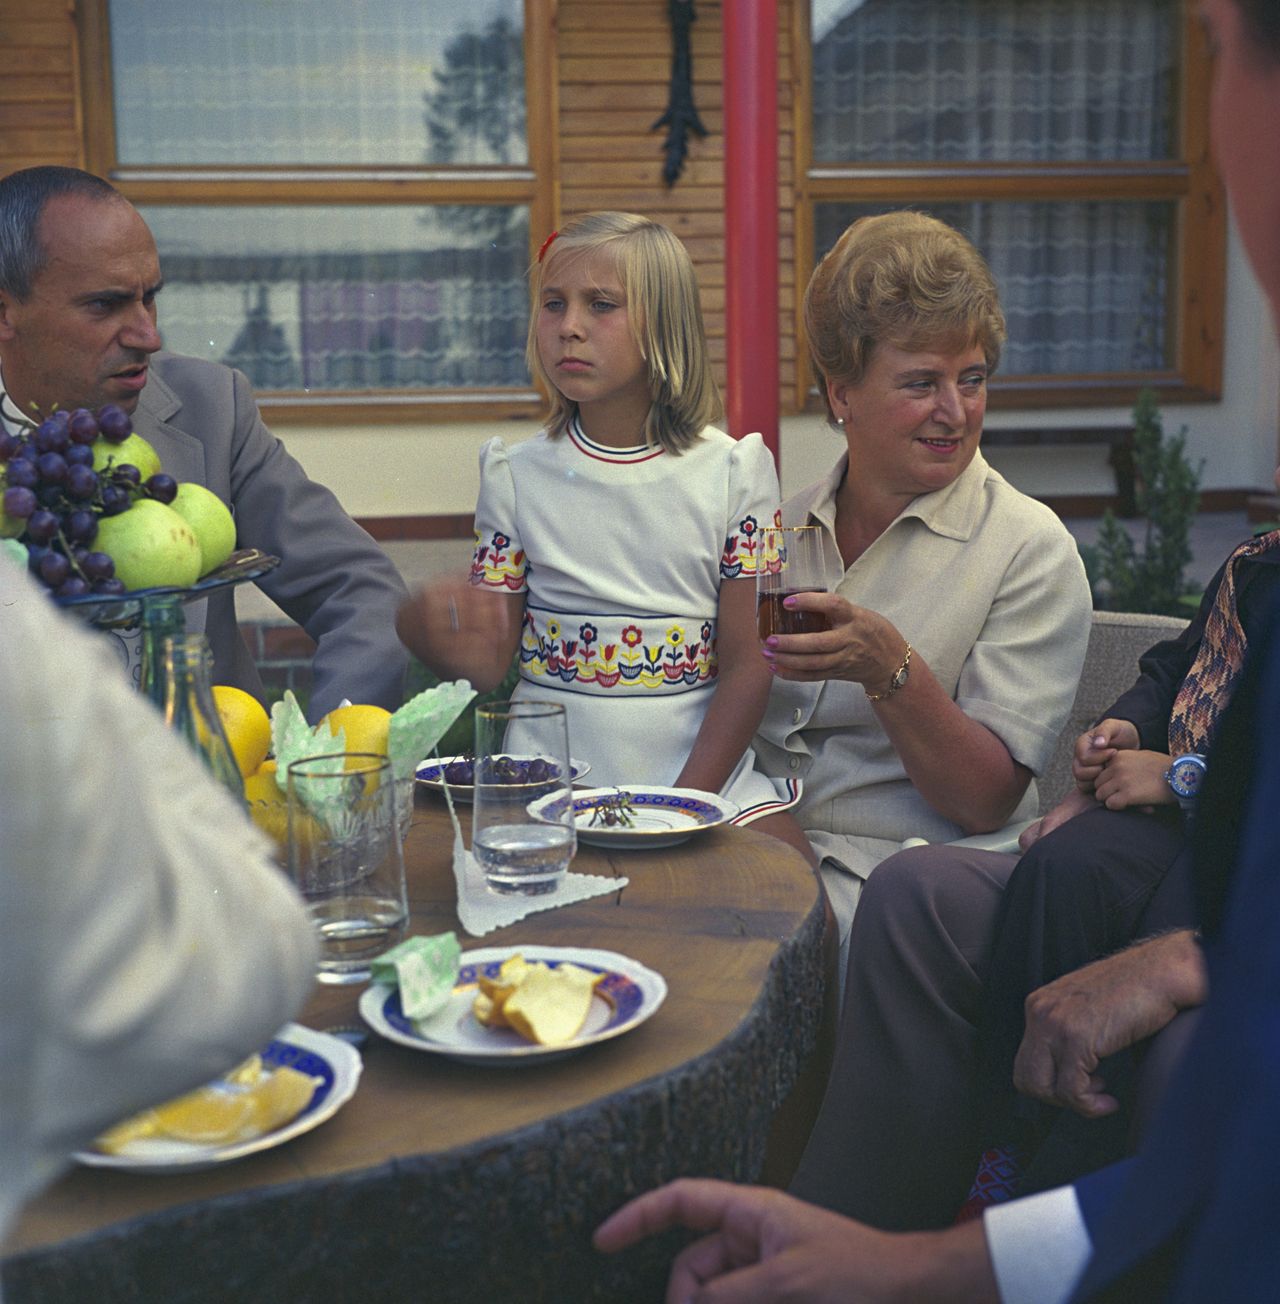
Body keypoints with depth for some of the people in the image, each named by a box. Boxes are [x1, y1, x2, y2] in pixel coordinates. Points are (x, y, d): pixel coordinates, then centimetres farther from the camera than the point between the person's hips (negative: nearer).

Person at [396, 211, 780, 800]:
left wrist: (685, 801, -11)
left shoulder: (734, 470, 3)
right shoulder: (518, 474, 7)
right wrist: (436, 630, -17)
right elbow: (490, 664, 5)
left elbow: (747, 664, 1)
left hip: (697, 769, 0)